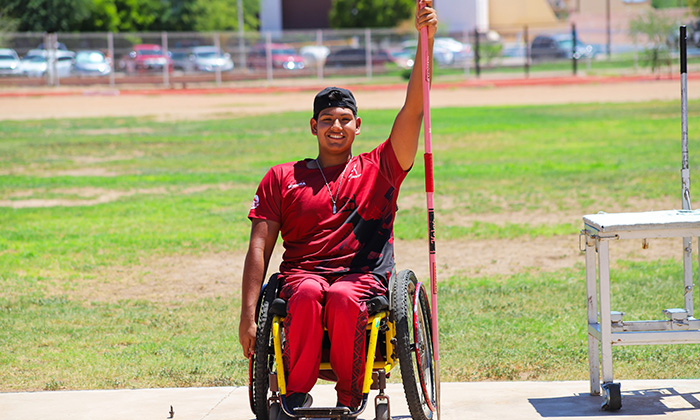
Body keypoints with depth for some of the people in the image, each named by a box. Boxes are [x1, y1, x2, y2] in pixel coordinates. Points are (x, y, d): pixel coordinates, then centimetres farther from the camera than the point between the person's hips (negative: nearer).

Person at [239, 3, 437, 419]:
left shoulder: (379, 169, 17)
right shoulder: (282, 178, 17)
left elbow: (413, 109, 6)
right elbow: (259, 248, 10)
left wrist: (426, 39, -5)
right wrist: (248, 316, -2)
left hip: (363, 275, -1)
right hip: (301, 272, 1)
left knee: (342, 298, -37)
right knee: (307, 294, -36)